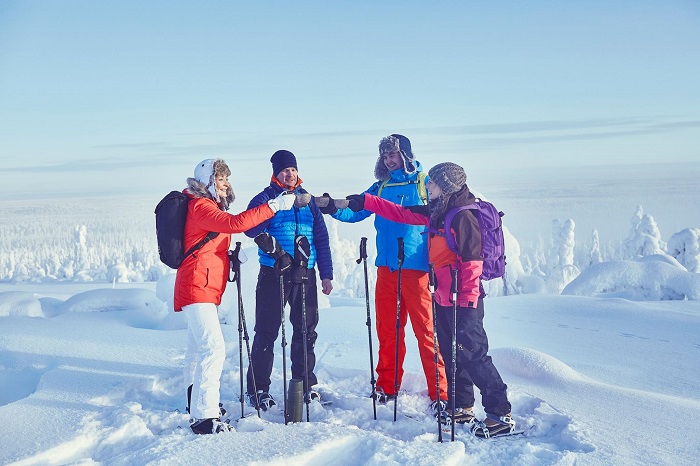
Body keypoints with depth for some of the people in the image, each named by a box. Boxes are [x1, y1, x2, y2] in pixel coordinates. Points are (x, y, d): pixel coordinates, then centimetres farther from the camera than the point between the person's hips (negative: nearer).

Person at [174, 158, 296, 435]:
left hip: (206, 288, 11)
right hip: (198, 287, -11)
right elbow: (234, 224, -31)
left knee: (199, 346, 21)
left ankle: (196, 402, 36)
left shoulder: (209, 206, 18)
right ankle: (204, 417, -21)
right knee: (213, 348, -19)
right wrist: (274, 206, -31)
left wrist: (231, 255, 6)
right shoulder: (200, 207, -14)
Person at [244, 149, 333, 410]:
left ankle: (305, 384, 22)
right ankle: (258, 388, 7)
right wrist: (274, 206, -33)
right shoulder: (266, 198, 1)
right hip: (273, 274, -4)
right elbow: (250, 227, -17)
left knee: (306, 330, 9)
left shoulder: (307, 200, 13)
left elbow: (322, 238, 14)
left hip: (305, 273, 4)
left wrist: (326, 274, 9)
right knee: (266, 332, -1)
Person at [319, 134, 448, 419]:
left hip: (416, 268, -5)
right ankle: (386, 387, 20)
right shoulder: (381, 187, 15)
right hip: (386, 268, 5)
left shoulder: (423, 183, 2)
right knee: (387, 330, 9)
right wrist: (334, 210, -10)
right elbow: (356, 212, 11)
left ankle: (439, 393, 0)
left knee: (426, 331, -5)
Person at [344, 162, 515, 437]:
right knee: (451, 353, 15)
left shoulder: (464, 216, -16)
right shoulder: (437, 213, 11)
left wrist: (466, 302, -23)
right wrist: (365, 202, 16)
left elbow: (473, 260, -20)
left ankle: (501, 415, -5)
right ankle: (462, 407, 28)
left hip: (464, 301, -9)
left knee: (473, 355, -10)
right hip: (444, 299, 10)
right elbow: (403, 214, 19)